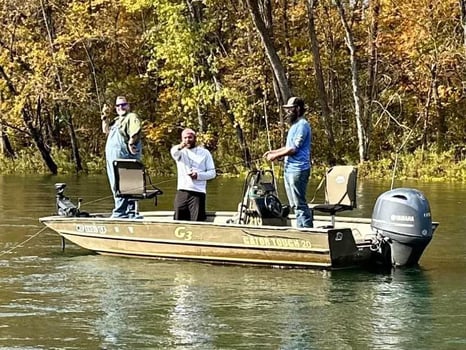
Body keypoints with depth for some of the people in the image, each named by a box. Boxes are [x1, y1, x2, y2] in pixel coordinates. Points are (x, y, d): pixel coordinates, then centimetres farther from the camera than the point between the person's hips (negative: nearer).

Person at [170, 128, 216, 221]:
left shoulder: (204, 153, 9)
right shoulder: (180, 152, 10)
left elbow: (212, 173, 6)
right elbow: (173, 152, -16)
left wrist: (198, 175, -14)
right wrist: (179, 147, -42)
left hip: (198, 193, -2)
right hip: (182, 192, 2)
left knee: (196, 222, -8)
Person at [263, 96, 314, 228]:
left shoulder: (302, 125, -12)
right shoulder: (295, 125, 20)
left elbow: (294, 148, -17)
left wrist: (276, 156, -11)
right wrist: (273, 151, 16)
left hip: (298, 169, -11)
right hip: (290, 169, 11)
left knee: (299, 203, -9)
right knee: (295, 203, 12)